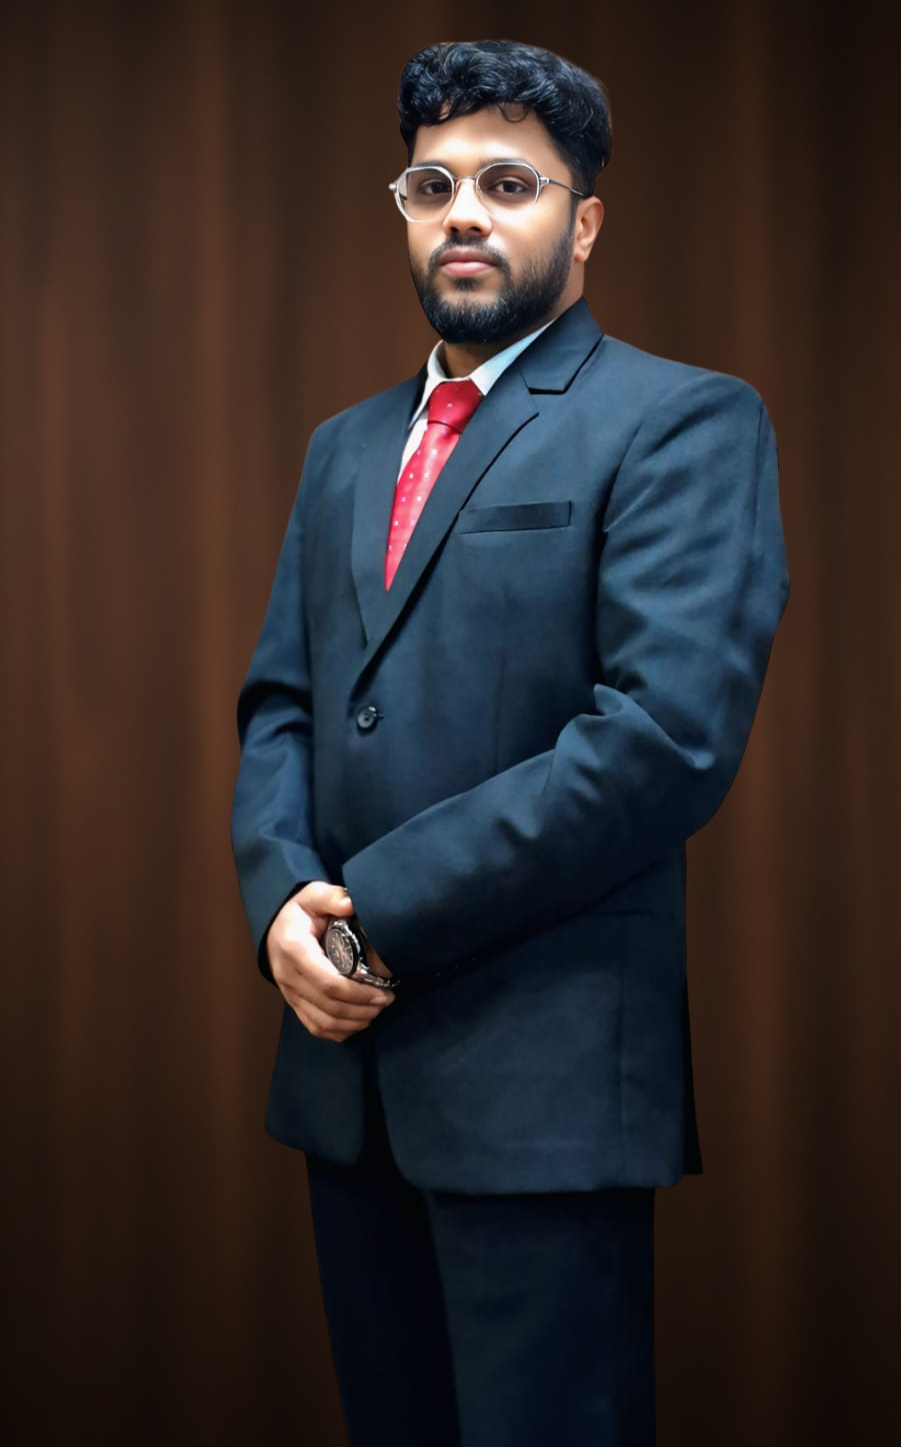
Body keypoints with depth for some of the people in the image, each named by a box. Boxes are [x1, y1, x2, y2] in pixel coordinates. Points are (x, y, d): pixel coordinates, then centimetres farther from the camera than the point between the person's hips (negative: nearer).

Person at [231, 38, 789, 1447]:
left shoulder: (682, 423, -5)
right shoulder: (345, 447, 18)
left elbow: (670, 733, -17)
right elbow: (278, 705, 15)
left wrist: (374, 908, -14)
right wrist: (284, 899, -6)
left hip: (543, 1077, -6)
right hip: (348, 1060, 6)